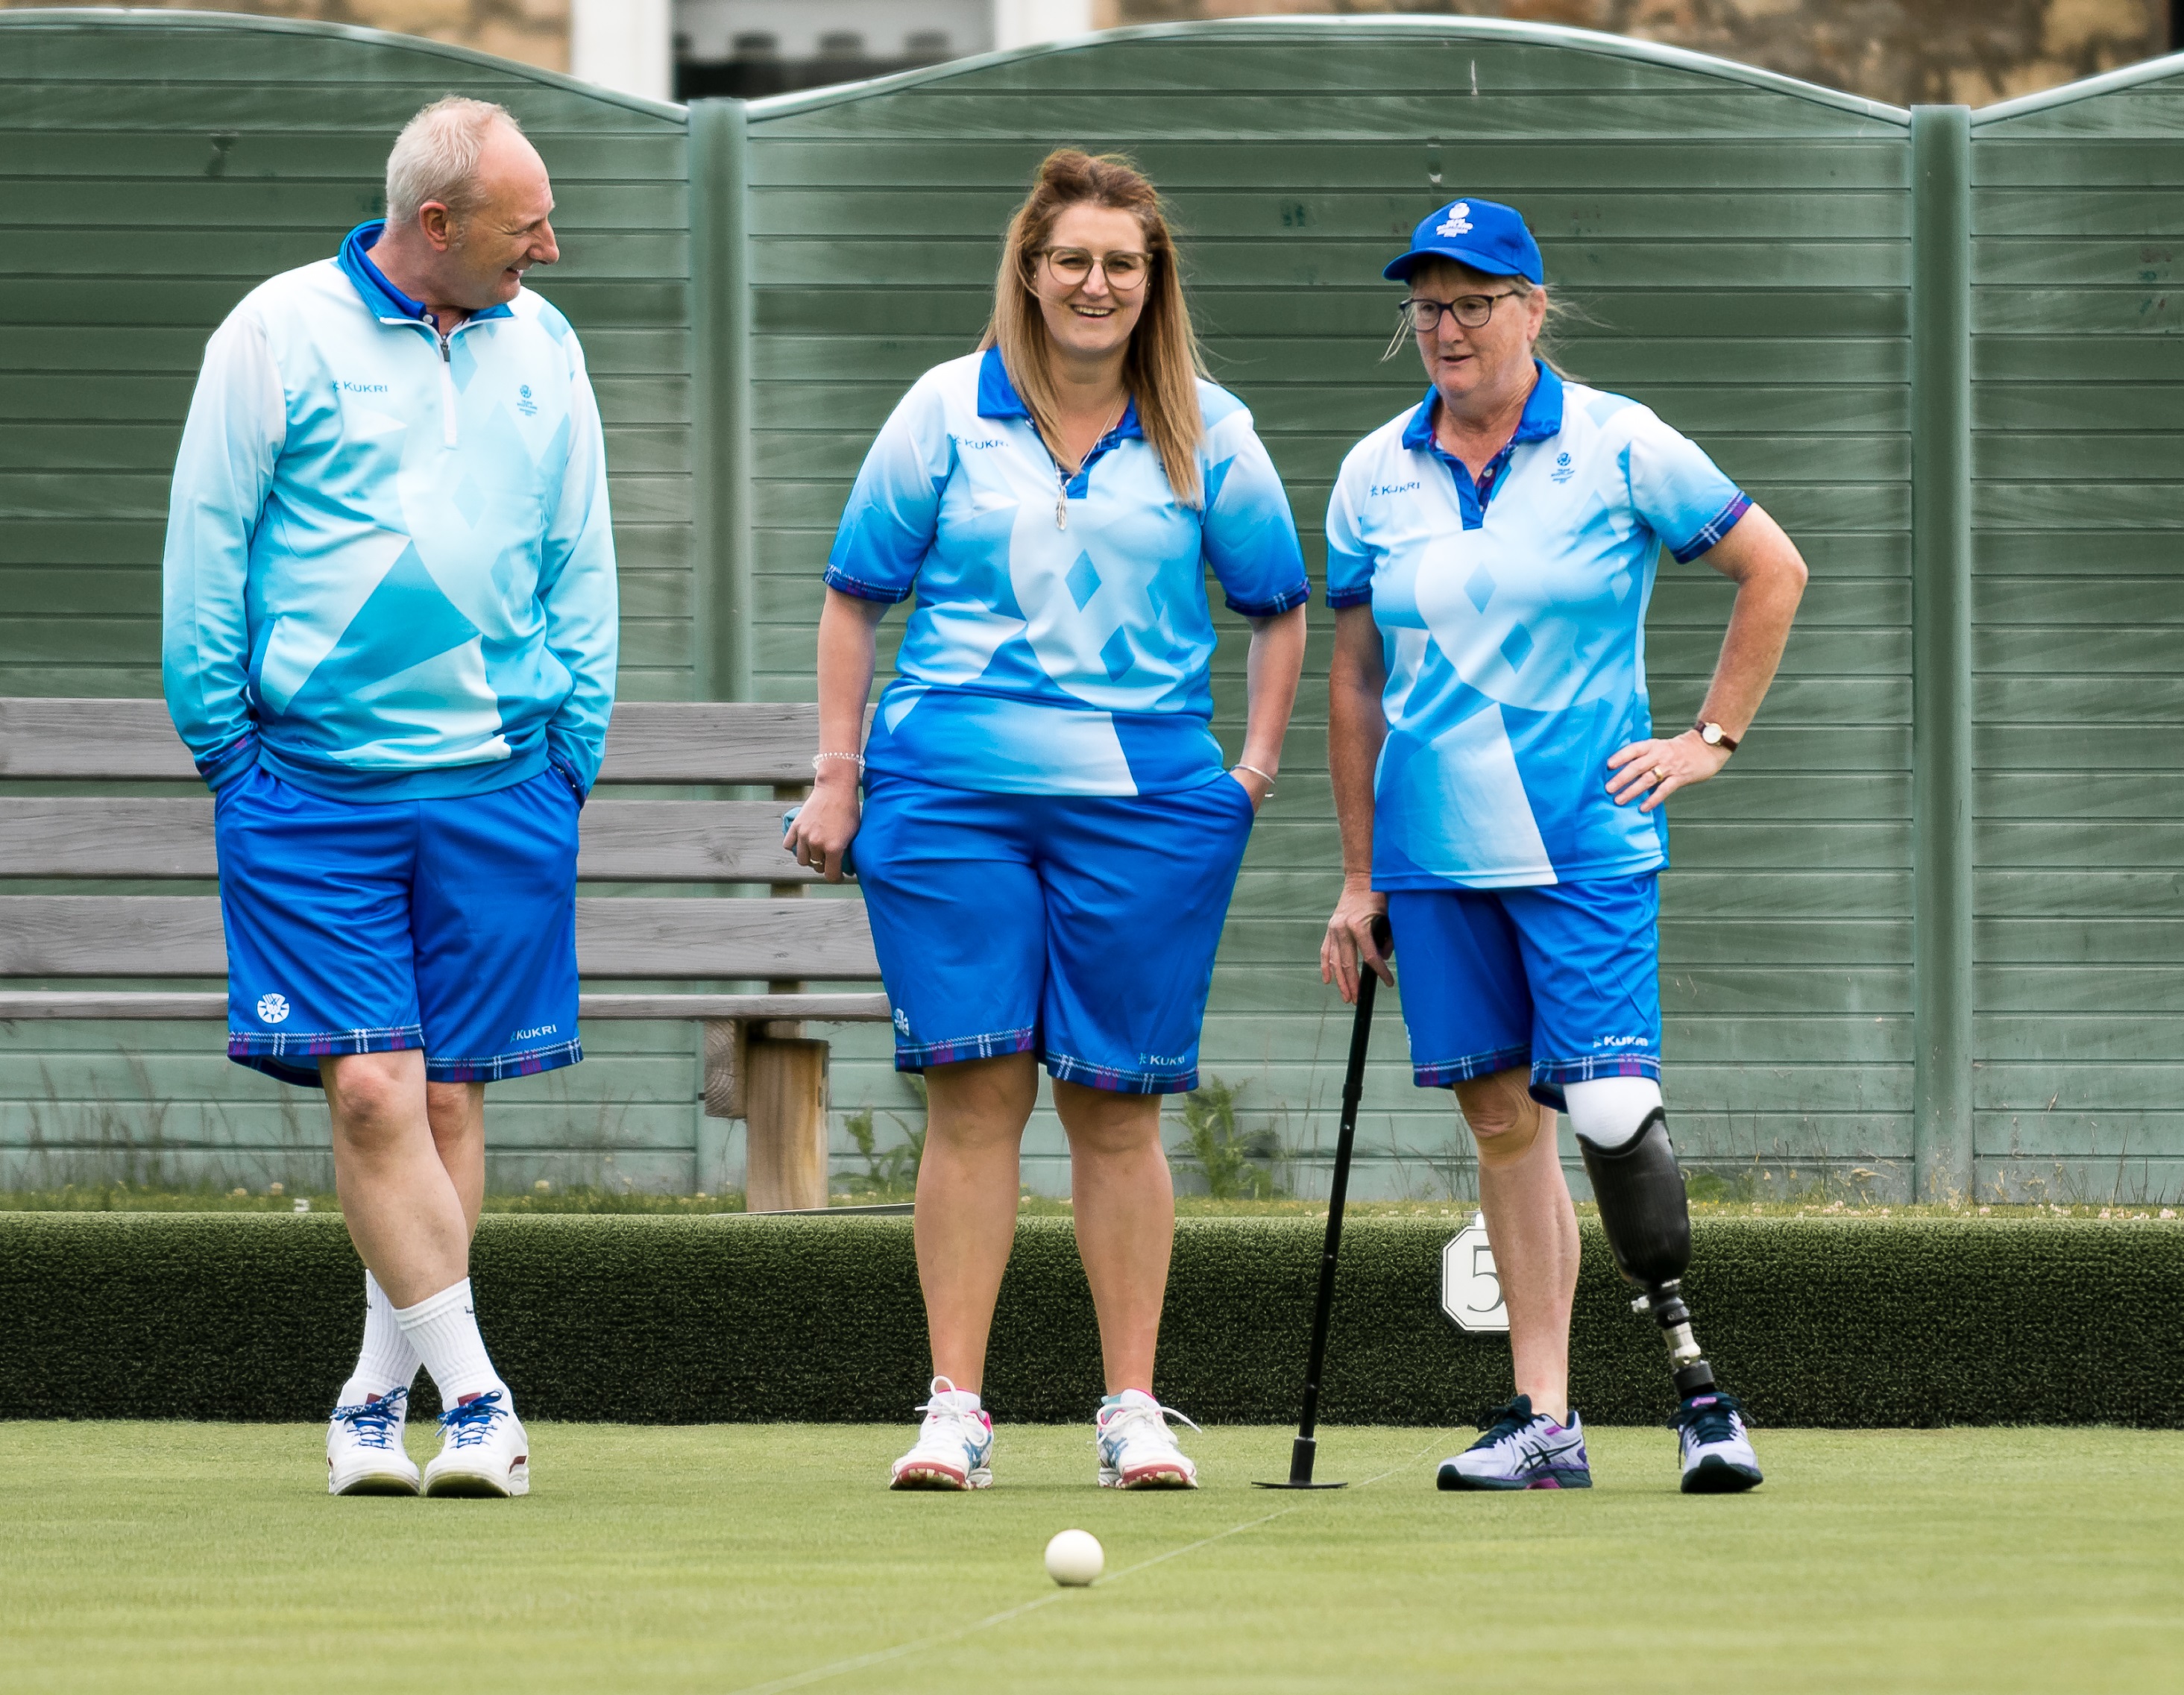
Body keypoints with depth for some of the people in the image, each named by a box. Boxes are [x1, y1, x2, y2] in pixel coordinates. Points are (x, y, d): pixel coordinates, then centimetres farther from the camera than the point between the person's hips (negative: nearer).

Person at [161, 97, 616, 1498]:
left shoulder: (542, 351, 9)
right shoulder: (278, 333, -3)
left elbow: (581, 566, 15)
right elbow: (207, 544, 1)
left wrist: (569, 752, 8)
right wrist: (229, 751, -1)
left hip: (498, 790, 3)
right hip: (313, 790, -3)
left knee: (450, 1095, 3)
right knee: (370, 1089, -11)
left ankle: (382, 1394, 14)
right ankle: (474, 1395, -9)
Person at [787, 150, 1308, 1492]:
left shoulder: (1206, 433, 7)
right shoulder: (946, 412, 5)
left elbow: (1277, 603, 18)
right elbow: (858, 595, 11)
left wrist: (1256, 765, 7)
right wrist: (838, 772, 5)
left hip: (1145, 802, 0)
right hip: (950, 795, 0)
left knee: (1115, 1105, 1)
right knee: (975, 1093, -5)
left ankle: (1134, 1408, 7)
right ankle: (955, 1411, -2)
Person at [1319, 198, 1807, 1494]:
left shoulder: (1618, 448, -3)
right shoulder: (1375, 476, 8)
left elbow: (1774, 570, 6)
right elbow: (1355, 684, 14)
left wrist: (1714, 737, 2)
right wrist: (1360, 878, 12)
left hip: (1588, 840, -4)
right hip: (1435, 847, 4)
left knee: (1607, 1104, -15)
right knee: (1502, 1120, 4)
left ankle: (1697, 1381, -5)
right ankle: (1544, 1420, 7)